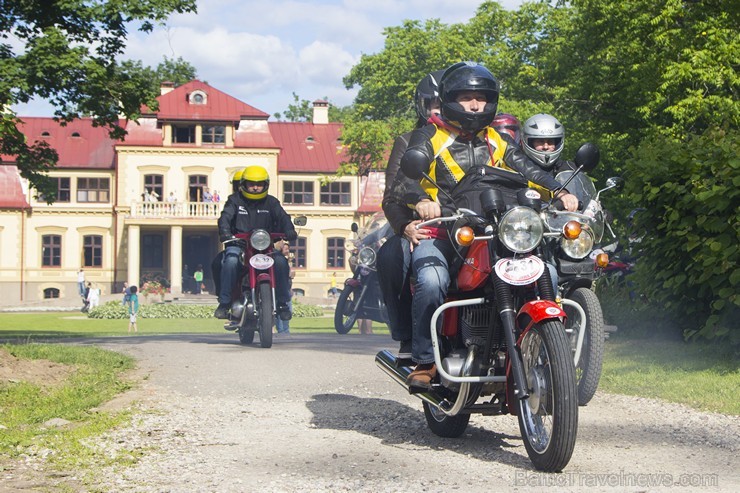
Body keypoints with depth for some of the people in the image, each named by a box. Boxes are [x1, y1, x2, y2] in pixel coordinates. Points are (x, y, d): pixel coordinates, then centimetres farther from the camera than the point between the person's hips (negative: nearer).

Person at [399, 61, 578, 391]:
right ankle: (424, 361, -24)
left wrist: (560, 192, -10)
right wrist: (422, 199, -35)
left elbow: (527, 170, 9)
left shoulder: (498, 142, 20)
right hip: (438, 233, -4)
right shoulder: (429, 137, 5)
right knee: (432, 281, -33)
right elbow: (410, 170, -12)